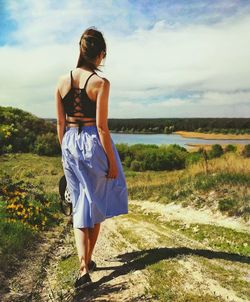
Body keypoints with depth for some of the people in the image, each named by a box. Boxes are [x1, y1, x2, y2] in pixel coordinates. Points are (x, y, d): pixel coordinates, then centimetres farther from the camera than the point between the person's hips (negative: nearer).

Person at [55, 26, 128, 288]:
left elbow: (60, 123, 6)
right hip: (94, 144, -4)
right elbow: (101, 126, -14)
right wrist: (112, 161, -7)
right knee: (96, 206, 16)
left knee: (79, 207, 13)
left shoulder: (62, 80, 3)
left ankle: (83, 268, 5)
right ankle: (88, 260, 28)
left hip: (70, 144, 4)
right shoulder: (101, 83, -11)